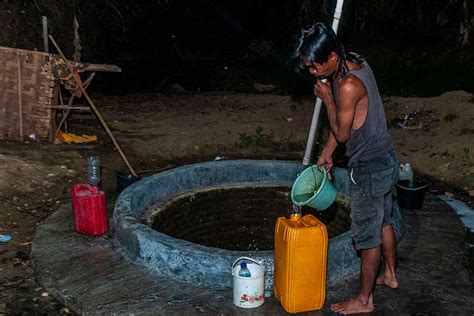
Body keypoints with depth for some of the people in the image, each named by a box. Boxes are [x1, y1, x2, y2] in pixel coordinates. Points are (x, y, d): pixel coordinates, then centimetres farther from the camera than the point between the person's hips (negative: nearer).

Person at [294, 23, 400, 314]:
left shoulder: (348, 85, -29)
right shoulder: (356, 63, 3)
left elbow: (341, 133, -18)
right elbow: (344, 121, 10)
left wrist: (327, 97, -11)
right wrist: (326, 154, 14)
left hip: (370, 169, -10)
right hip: (385, 159, 10)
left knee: (367, 235, 4)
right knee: (383, 222, 24)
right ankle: (391, 276, 44)